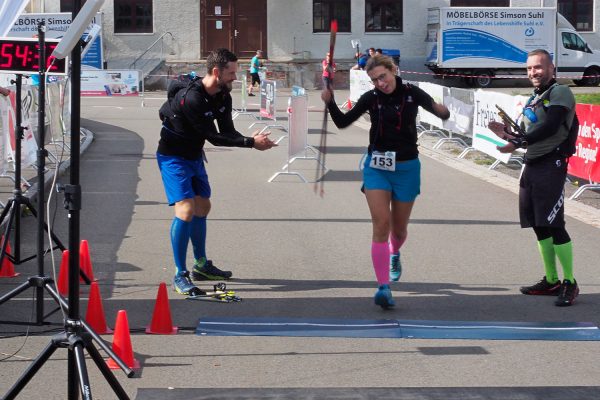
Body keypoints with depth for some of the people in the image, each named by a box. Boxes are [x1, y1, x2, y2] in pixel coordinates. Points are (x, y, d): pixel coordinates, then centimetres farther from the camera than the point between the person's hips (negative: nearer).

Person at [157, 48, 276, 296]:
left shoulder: (223, 96, -4)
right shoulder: (191, 98, -32)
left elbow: (227, 131, -4)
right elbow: (213, 137, -29)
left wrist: (251, 140, -24)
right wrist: (251, 142, -29)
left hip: (194, 156, 10)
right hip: (173, 157, -9)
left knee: (202, 207, 18)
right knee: (186, 209, -20)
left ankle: (201, 266, 35)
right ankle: (180, 276, -14)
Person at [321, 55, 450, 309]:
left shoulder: (412, 94, -6)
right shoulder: (371, 98, -3)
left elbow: (443, 113, -5)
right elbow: (342, 122, 2)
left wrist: (441, 110, -29)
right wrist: (330, 102, -16)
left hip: (406, 167, 0)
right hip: (377, 167, 0)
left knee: (399, 228, 12)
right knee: (381, 224, -13)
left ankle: (394, 254, 49)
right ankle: (383, 287, -14)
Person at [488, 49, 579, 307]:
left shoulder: (560, 93, -8)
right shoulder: (534, 98, 19)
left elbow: (549, 128, -20)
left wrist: (518, 142, -23)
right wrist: (507, 134, 4)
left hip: (551, 166, -9)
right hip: (532, 166, 9)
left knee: (554, 225, -11)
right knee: (539, 226, 11)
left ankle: (569, 283, -4)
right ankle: (551, 281, 20)